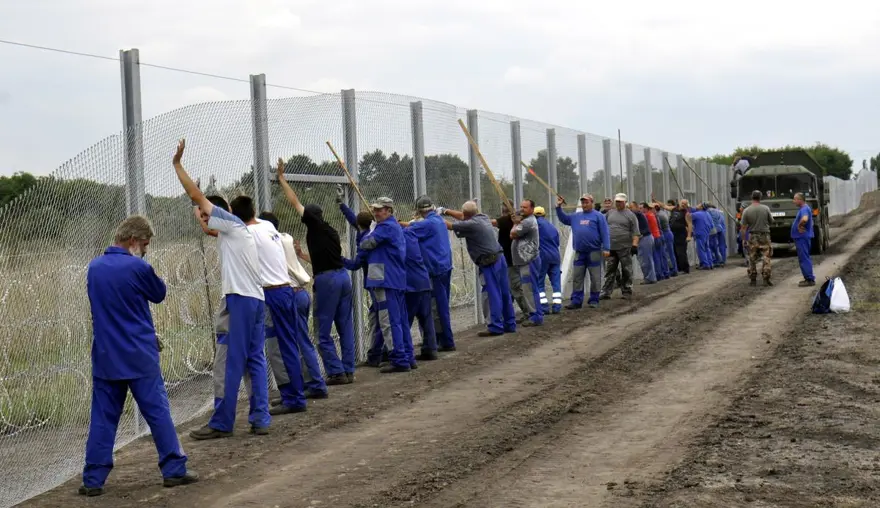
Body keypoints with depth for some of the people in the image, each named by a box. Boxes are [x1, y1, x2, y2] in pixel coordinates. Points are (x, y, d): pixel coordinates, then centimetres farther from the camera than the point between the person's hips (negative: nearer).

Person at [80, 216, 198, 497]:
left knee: (103, 418, 7)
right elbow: (159, 294, 3)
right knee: (158, 412, 5)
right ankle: (174, 470, 9)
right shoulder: (137, 268, -14)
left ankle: (93, 479, 6)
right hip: (140, 356, -4)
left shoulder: (94, 268, 5)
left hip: (105, 356, 5)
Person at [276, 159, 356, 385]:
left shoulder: (315, 225, 0)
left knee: (324, 332, -1)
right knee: (345, 327, 9)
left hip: (327, 280, -8)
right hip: (343, 276, 8)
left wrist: (281, 178, 12)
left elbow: (295, 202, 3)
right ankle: (348, 371, 11)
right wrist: (302, 255, 41)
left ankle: (336, 372, -4)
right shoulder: (331, 232, 20)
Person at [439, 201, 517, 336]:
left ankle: (495, 327, -5)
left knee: (492, 295, -6)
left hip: (489, 263, -9)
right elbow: (463, 217, 23)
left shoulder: (471, 224, -13)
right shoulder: (483, 217, 12)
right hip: (500, 258, 9)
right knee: (504, 293, 11)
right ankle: (510, 324, 17)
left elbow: (450, 226, -5)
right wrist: (445, 211, 21)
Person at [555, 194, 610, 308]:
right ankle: (576, 301, 6)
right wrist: (558, 207, 12)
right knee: (577, 278, 3)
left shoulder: (598, 216, -1)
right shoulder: (576, 217, 14)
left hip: (594, 252, -5)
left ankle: (594, 300, 10)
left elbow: (605, 233, -6)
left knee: (595, 278, 2)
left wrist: (606, 248, -13)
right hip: (579, 253, 5)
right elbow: (563, 219, 26)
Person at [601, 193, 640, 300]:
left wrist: (635, 245, -15)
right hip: (611, 247, 4)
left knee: (626, 271, 3)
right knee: (609, 271, 3)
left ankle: (627, 292, 10)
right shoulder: (610, 213, 13)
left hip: (625, 248, -4)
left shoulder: (630, 215, 0)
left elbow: (635, 232, -6)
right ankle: (606, 292, 4)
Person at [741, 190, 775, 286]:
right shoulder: (766, 208, -5)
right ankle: (766, 279, -5)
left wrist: (743, 239, 3)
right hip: (765, 236, -1)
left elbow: (744, 227, -5)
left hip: (753, 236, 1)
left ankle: (753, 280, 10)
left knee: (752, 259, 8)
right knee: (766, 258, 1)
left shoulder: (746, 210, -5)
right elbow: (771, 221, 6)